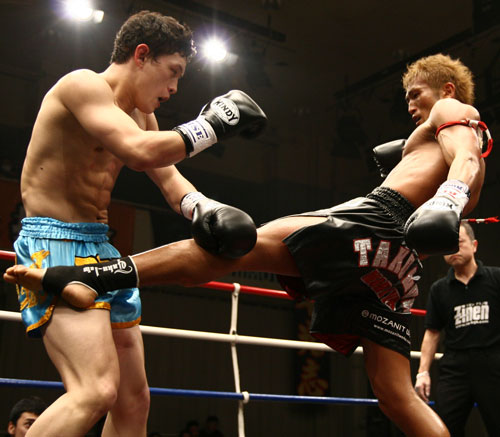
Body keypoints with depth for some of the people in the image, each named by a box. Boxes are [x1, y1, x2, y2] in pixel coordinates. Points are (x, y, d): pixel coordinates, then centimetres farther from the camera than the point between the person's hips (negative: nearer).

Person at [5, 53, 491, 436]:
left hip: (377, 217, -8)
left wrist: (449, 196, -27)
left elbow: (464, 159, -8)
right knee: (397, 397, 7)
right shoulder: (478, 149, 39)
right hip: (398, 265, 8)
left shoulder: (450, 110, 15)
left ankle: (95, 275, -29)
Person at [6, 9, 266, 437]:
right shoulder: (82, 84, -11)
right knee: (97, 391, -26)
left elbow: (168, 177, 18)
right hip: (54, 241, -10)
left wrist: (204, 208, -4)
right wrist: (211, 125, -13)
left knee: (133, 401, 9)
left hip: (101, 247, 10)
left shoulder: (141, 115, 17)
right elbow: (140, 151, -26)